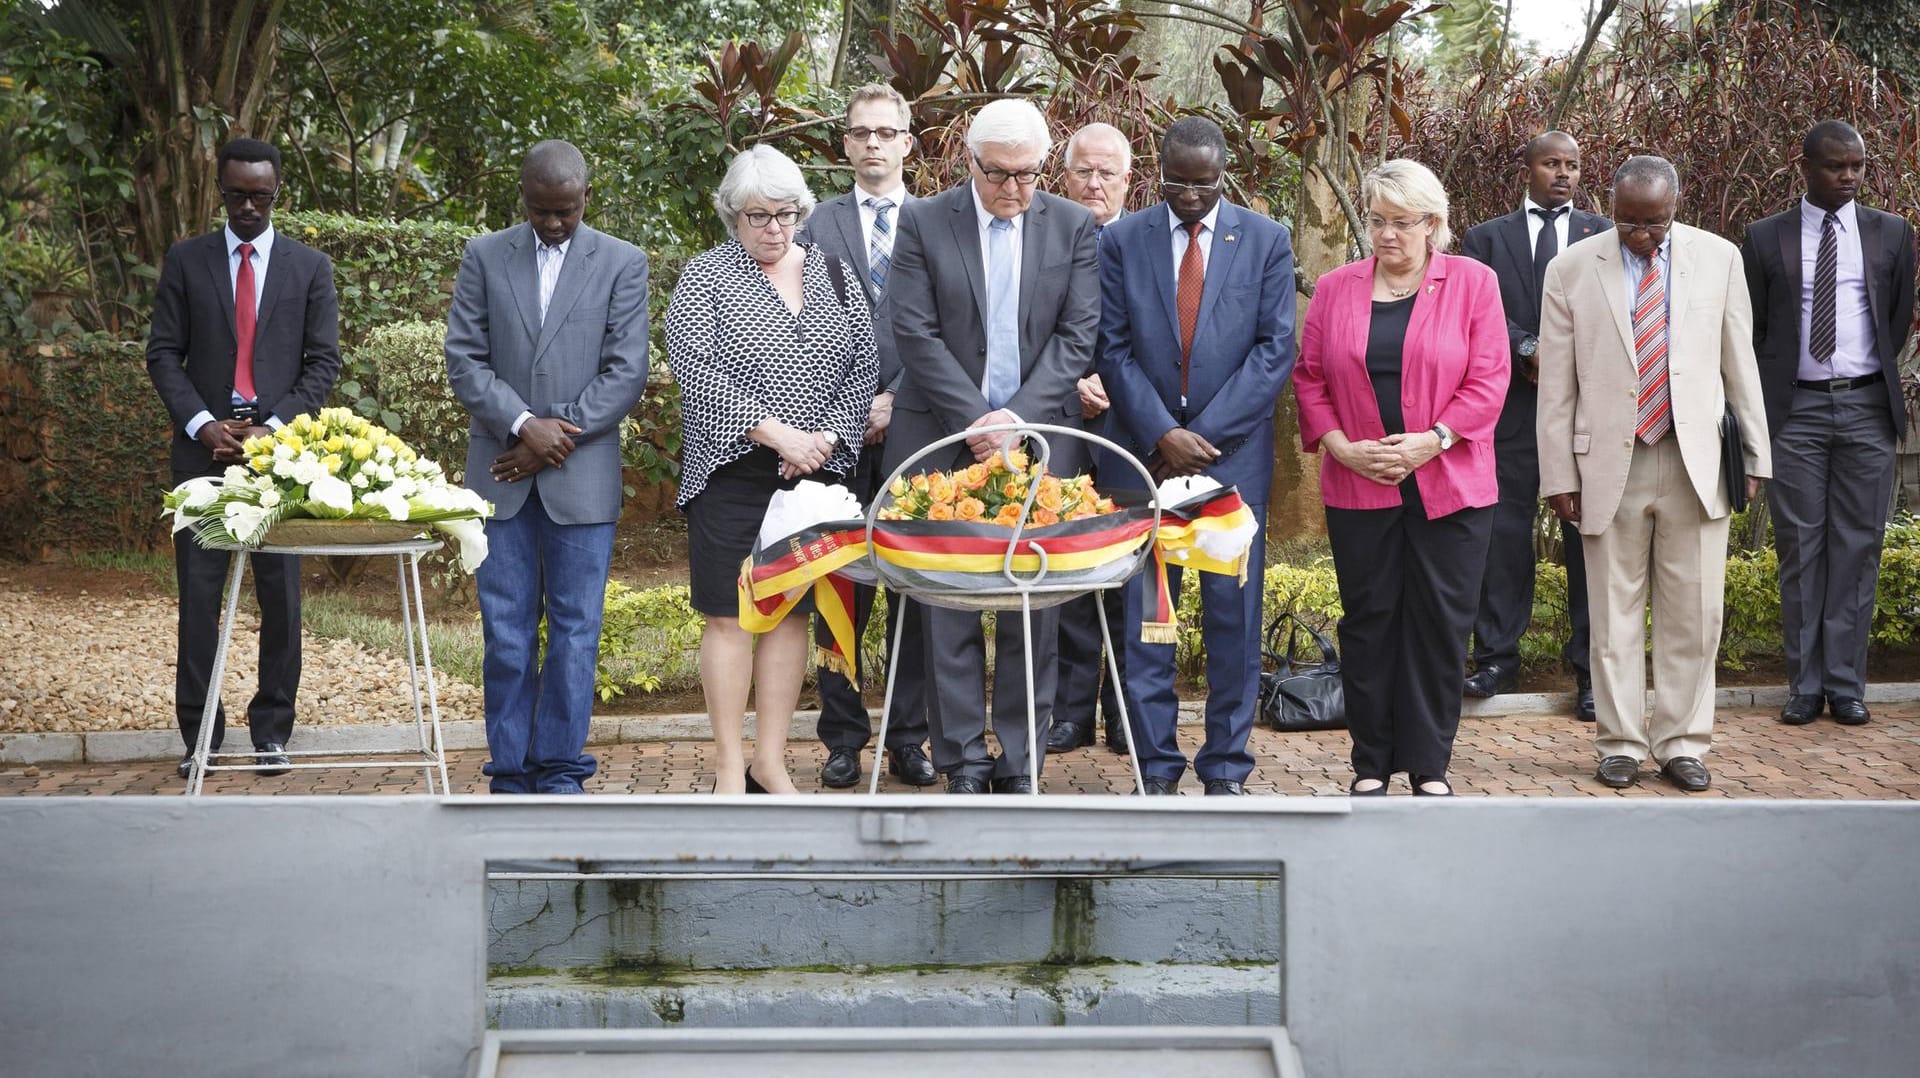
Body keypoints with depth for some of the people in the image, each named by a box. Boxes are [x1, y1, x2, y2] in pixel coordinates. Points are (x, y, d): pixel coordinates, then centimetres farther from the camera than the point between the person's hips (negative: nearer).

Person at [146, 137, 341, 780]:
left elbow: (324, 361, 4)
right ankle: (199, 733, 7)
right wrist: (203, 425, -8)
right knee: (198, 594, 0)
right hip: (203, 446, 0)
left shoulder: (310, 268, 8)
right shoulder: (186, 261, 9)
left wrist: (272, 428, -9)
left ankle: (272, 729, 11)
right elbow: (163, 354, 6)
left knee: (280, 595, 2)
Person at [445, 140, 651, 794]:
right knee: (506, 633, 2)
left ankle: (561, 770, 10)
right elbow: (463, 360, 2)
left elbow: (627, 372, -2)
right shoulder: (484, 257, 7)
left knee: (575, 631, 1)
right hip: (501, 473, 1)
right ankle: (511, 774, 10)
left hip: (582, 477, -1)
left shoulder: (622, 264, 4)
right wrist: (524, 423, -11)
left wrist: (557, 437, -9)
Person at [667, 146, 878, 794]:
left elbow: (864, 368, 6)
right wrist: (776, 432, -18)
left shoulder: (834, 275, 9)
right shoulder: (706, 278, -2)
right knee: (728, 617, -2)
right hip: (732, 473, -3)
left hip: (814, 473, 4)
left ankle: (771, 762, 15)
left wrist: (827, 436, -10)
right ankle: (729, 765, 6)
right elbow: (696, 372, -13)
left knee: (792, 613, 7)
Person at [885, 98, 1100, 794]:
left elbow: (1077, 336, 0)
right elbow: (915, 333, -5)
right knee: (949, 610, 1)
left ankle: (1019, 761, 11)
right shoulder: (924, 222, 1)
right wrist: (974, 419, -13)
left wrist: (1019, 416, -11)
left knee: (1035, 606, 2)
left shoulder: (1073, 227, 5)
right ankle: (962, 763, 9)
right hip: (943, 442, -1)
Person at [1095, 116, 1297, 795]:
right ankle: (1155, 766, 9)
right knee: (1144, 612, 2)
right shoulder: (1122, 242, 5)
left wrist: (1204, 434, -10)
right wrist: (1162, 435, -11)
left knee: (1233, 612, 2)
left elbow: (1276, 349, -2)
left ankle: (1226, 768, 10)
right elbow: (1114, 350, 1)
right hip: (1144, 450, 1)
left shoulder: (1266, 241, 3)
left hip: (1233, 452, 0)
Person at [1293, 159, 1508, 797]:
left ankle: (1429, 765, 11)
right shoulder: (1336, 289, 9)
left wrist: (1431, 441, -15)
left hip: (1449, 486, -2)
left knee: (1440, 623, 1)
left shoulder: (1473, 283, 2)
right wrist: (1341, 446, -8)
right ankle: (1372, 764, 14)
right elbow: (1310, 377, 7)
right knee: (1368, 622, 5)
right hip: (1359, 488, 2)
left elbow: (1488, 379, -5)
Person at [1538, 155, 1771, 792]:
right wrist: (1559, 474, -2)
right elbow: (1557, 382, 1)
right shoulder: (1572, 269, 0)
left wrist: (1755, 454, 7)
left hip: (1697, 461, 1)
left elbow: (1739, 363, 8)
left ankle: (1682, 744, 14)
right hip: (1610, 461, -1)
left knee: (1693, 614, 3)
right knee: (1615, 614, 5)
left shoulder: (1718, 259, 3)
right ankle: (1621, 744, 15)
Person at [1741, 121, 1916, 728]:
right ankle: (1805, 685, 7)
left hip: (1867, 409, 1)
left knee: (1857, 547, 1)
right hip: (1796, 410, -1)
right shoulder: (1765, 239, 4)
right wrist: (1764, 399, 6)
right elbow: (1751, 329, 9)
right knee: (1800, 547, 1)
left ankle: (1846, 685, 7)